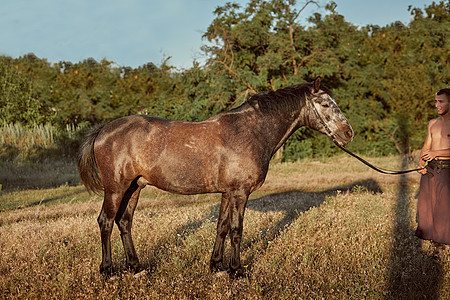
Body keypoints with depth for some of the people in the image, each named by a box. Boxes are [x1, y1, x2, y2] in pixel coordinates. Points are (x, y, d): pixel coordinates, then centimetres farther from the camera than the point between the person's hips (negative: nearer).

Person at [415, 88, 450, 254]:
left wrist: (436, 153, -19)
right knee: (427, 206, 7)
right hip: (429, 170, 6)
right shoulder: (433, 123, 15)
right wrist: (421, 163, 2)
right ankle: (436, 245, 17)